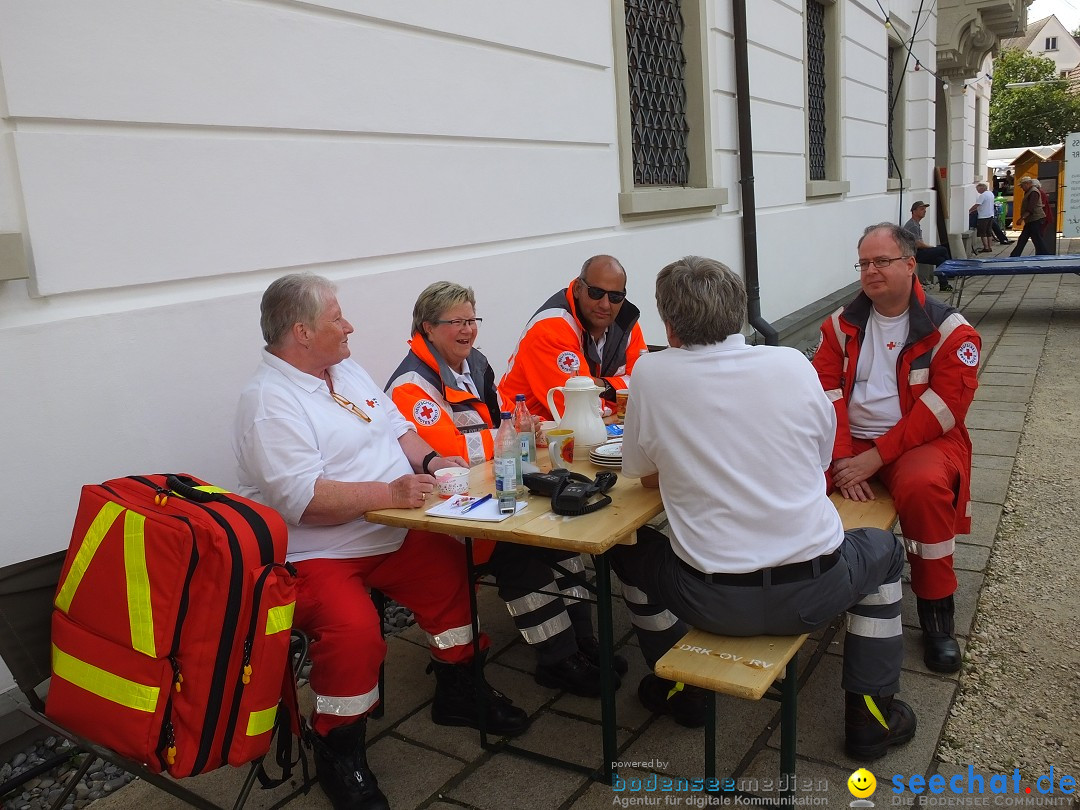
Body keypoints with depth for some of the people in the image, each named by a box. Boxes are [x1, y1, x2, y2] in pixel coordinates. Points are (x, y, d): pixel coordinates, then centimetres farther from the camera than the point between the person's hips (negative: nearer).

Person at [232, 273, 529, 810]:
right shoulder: (268, 403, -18)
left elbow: (396, 429, 16)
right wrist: (386, 493, -28)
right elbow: (302, 498, -27)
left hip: (390, 536, 9)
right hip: (315, 555, -9)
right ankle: (338, 751, -3)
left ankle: (457, 692, 27)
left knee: (453, 568, 5)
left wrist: (430, 461, -2)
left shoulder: (347, 372, 11)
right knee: (353, 628, -30)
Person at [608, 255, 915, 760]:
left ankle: (679, 691, 40)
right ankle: (870, 714, 32)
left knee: (628, 551, 28)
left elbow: (644, 474, 5)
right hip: (813, 593, 1)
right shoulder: (793, 364, -4)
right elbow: (821, 457, 11)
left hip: (712, 602, 0)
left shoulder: (651, 373, -9)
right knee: (883, 548, 31)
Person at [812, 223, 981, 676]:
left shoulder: (949, 331, -2)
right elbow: (827, 392, -1)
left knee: (924, 485, -36)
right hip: (846, 441, 3)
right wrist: (842, 459, -16)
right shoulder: (841, 325, 9)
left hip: (919, 441, -2)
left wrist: (874, 459, -20)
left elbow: (941, 408, -12)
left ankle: (936, 608, -13)